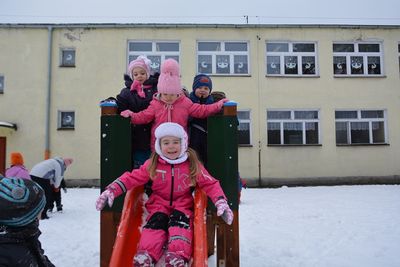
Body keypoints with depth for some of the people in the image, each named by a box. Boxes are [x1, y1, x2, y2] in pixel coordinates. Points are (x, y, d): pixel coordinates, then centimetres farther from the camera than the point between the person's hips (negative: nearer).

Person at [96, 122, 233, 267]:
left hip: (183, 204, -1)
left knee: (180, 221, -29)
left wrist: (221, 201, -19)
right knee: (156, 222, -25)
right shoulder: (152, 164, 0)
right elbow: (133, 177, -1)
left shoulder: (192, 164, -2)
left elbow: (209, 183, -3)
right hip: (159, 204, 1)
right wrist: (112, 190, -15)